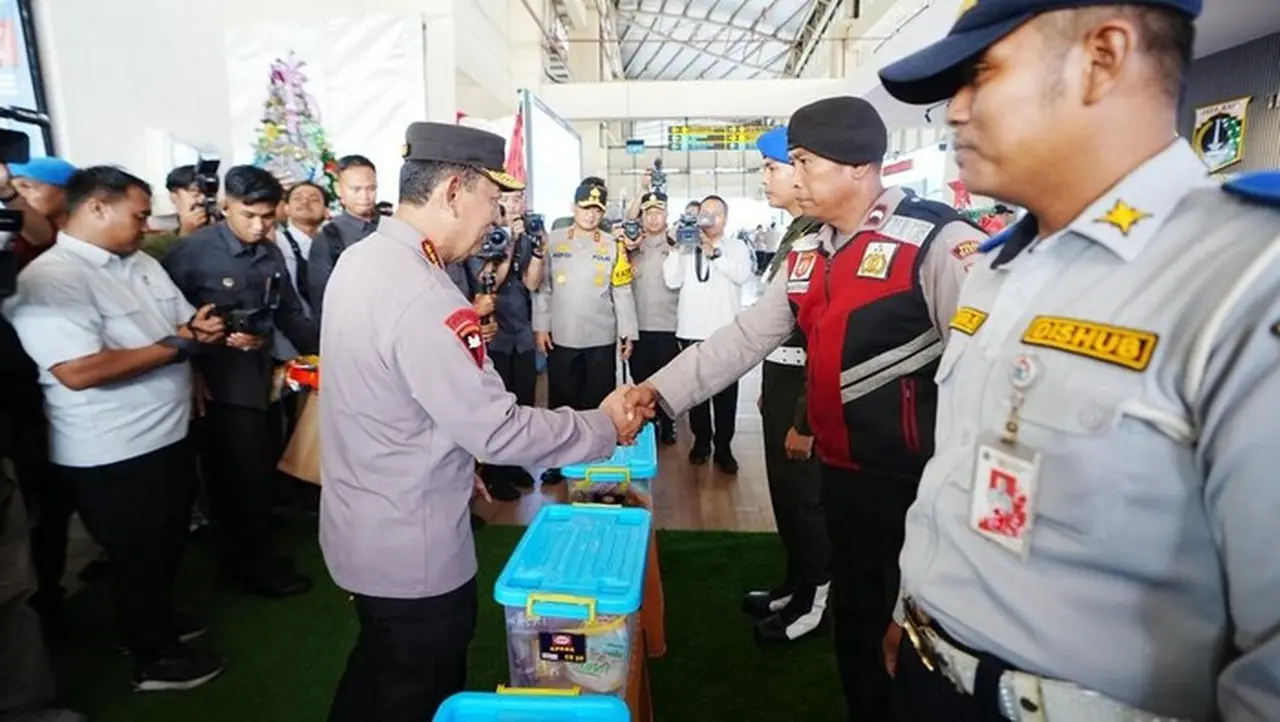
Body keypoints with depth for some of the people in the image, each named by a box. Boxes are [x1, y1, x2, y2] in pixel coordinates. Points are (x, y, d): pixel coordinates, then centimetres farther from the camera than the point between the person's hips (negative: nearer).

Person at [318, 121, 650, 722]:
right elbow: (498, 430, -28)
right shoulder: (422, 299, -29)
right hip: (411, 548, -9)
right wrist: (603, 426, -15)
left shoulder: (360, 260, 2)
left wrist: (454, 459, 17)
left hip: (364, 527, 9)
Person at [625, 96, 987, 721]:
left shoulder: (937, 240, -16)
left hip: (917, 480, -7)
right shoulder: (807, 257, 8)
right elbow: (744, 338, 7)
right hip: (841, 469, 7)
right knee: (854, 608, 23)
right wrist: (659, 389, 0)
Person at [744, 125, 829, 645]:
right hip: (782, 382, 9)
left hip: (802, 392, -9)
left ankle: (811, 601, 24)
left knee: (803, 497, 5)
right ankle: (794, 583, 35)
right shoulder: (796, 233, 12)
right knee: (785, 494, 18)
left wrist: (805, 421, -21)